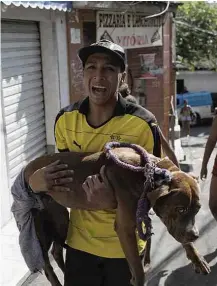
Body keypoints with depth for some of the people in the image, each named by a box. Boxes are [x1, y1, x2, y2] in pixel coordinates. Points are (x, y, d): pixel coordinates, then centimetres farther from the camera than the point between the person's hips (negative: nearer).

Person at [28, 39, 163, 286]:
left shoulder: (143, 125, -21)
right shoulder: (65, 120, -8)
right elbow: (65, 175, 2)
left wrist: (113, 199, -34)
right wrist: (43, 182, -21)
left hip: (124, 243, -3)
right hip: (80, 240, 3)